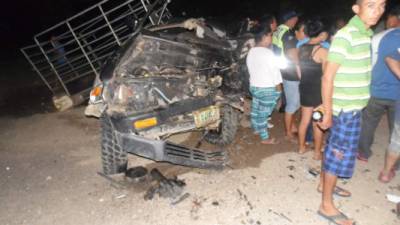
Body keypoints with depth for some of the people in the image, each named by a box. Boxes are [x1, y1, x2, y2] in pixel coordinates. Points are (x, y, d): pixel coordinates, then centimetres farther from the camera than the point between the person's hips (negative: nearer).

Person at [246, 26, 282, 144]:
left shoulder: (251, 52, 4)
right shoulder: (268, 53, -20)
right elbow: (275, 71, -17)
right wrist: (278, 89, -8)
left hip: (254, 86, 8)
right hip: (267, 89, -8)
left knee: (255, 110, 22)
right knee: (263, 113, 1)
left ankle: (256, 128, 43)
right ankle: (265, 138, 14)